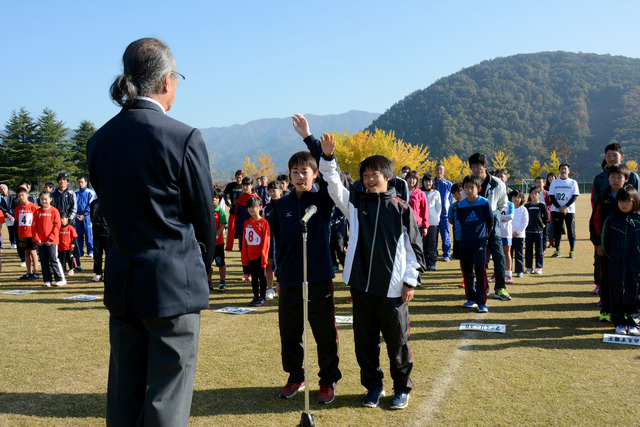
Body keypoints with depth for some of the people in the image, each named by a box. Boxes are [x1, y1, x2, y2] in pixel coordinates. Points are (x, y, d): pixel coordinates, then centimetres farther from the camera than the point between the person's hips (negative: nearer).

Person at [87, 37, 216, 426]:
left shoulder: (100, 140, 4)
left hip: (122, 281, 6)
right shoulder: (184, 138, -13)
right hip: (173, 282, -6)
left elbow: (110, 211, 9)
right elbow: (204, 217, -5)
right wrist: (203, 268, 12)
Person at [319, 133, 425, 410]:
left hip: (393, 288, -3)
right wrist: (328, 157, -20)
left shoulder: (402, 209, 0)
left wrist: (410, 281, -2)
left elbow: (414, 246, 2)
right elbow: (334, 185, -5)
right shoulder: (356, 202, 7)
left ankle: (402, 387, 22)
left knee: (397, 339, 5)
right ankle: (373, 386, 26)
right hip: (362, 285, 3)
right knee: (365, 339, 10)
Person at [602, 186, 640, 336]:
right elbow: (605, 240, 10)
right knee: (617, 292, 4)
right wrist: (611, 256, 9)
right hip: (617, 264, 1)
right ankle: (619, 323, 13)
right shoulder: (612, 220, 2)